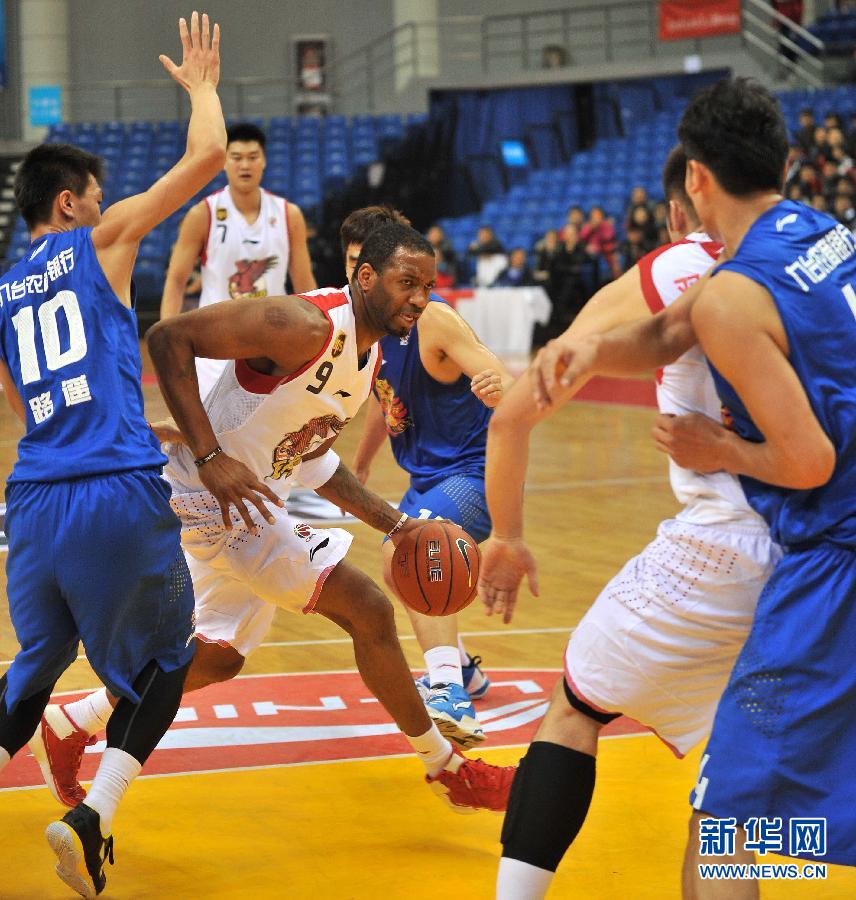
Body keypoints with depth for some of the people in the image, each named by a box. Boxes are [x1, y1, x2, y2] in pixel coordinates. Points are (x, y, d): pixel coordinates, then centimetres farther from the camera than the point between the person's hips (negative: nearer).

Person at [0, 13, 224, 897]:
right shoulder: (99, 240, 4)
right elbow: (207, 155, 3)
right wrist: (201, 85, 20)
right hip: (120, 493, -5)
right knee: (162, 661, 14)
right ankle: (90, 818, -3)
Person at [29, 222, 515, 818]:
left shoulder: (370, 356, 7)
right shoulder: (306, 326, -23)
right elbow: (169, 338, -25)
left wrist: (392, 522, 9)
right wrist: (210, 458, -30)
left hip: (252, 500, 10)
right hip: (215, 494, -10)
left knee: (220, 656, 22)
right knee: (368, 612, -9)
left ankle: (75, 723, 37)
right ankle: (448, 770, 5)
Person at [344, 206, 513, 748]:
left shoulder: (433, 318, -22)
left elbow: (512, 395, -29)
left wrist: (498, 389, -52)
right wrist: (360, 466, 32)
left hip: (472, 470, -10)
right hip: (427, 474, 10)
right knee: (398, 571, 24)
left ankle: (452, 696, -44)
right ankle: (462, 671, 46)